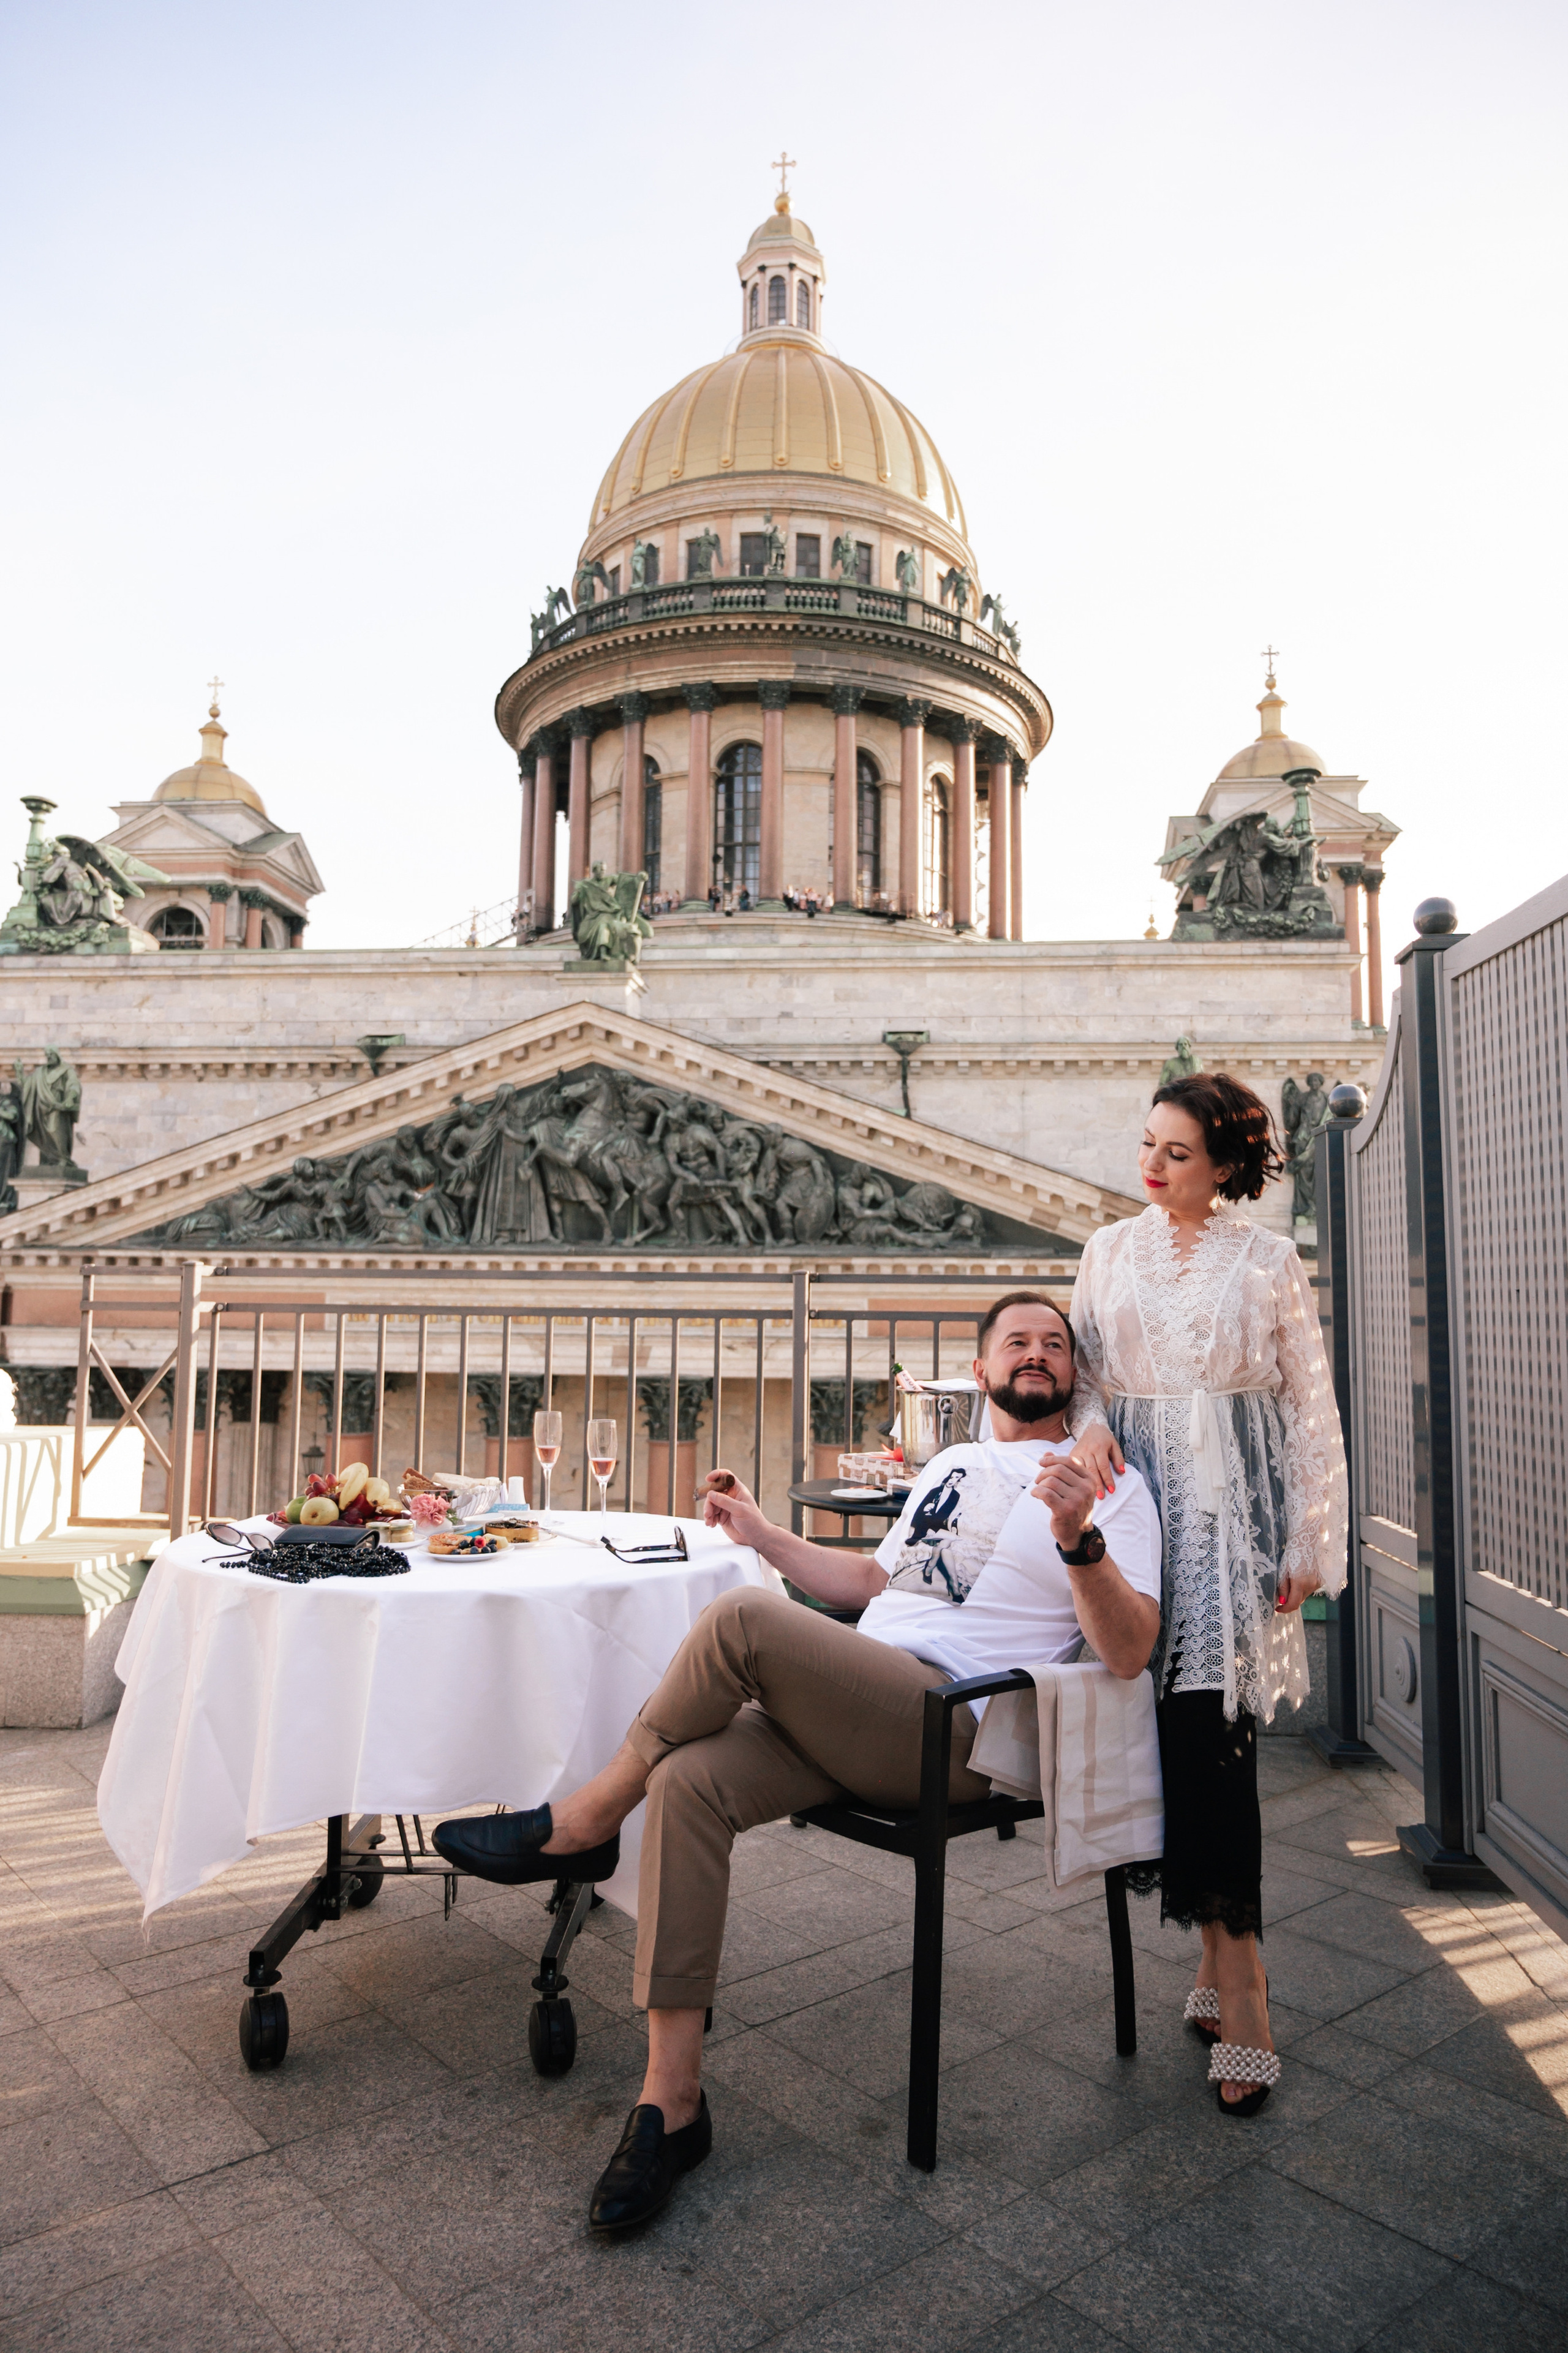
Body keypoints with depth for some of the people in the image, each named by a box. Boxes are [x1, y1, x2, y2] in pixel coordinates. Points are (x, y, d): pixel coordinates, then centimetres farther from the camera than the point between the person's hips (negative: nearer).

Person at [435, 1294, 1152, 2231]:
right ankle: (673, 2102, -9)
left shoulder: (1110, 1485, 5)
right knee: (689, 1782, -20)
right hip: (852, 1711, 7)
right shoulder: (951, 1465, 26)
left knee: (742, 1618, -28)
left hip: (956, 1732, -7)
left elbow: (1130, 1653, -8)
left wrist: (1079, 1538, -25)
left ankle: (587, 1821, -5)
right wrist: (764, 1534, 25)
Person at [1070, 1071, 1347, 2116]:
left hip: (1236, 1507, -2)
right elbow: (1081, 1379, 14)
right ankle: (1236, 1975, 10)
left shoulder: (1269, 1262, 3)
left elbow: (1312, 1408, 3)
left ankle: (1226, 1966, 1)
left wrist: (1310, 1543, -1)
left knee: (1216, 1733, -9)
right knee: (1186, 1736, -1)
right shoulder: (1109, 1253, 11)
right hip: (1142, 1500, 2)